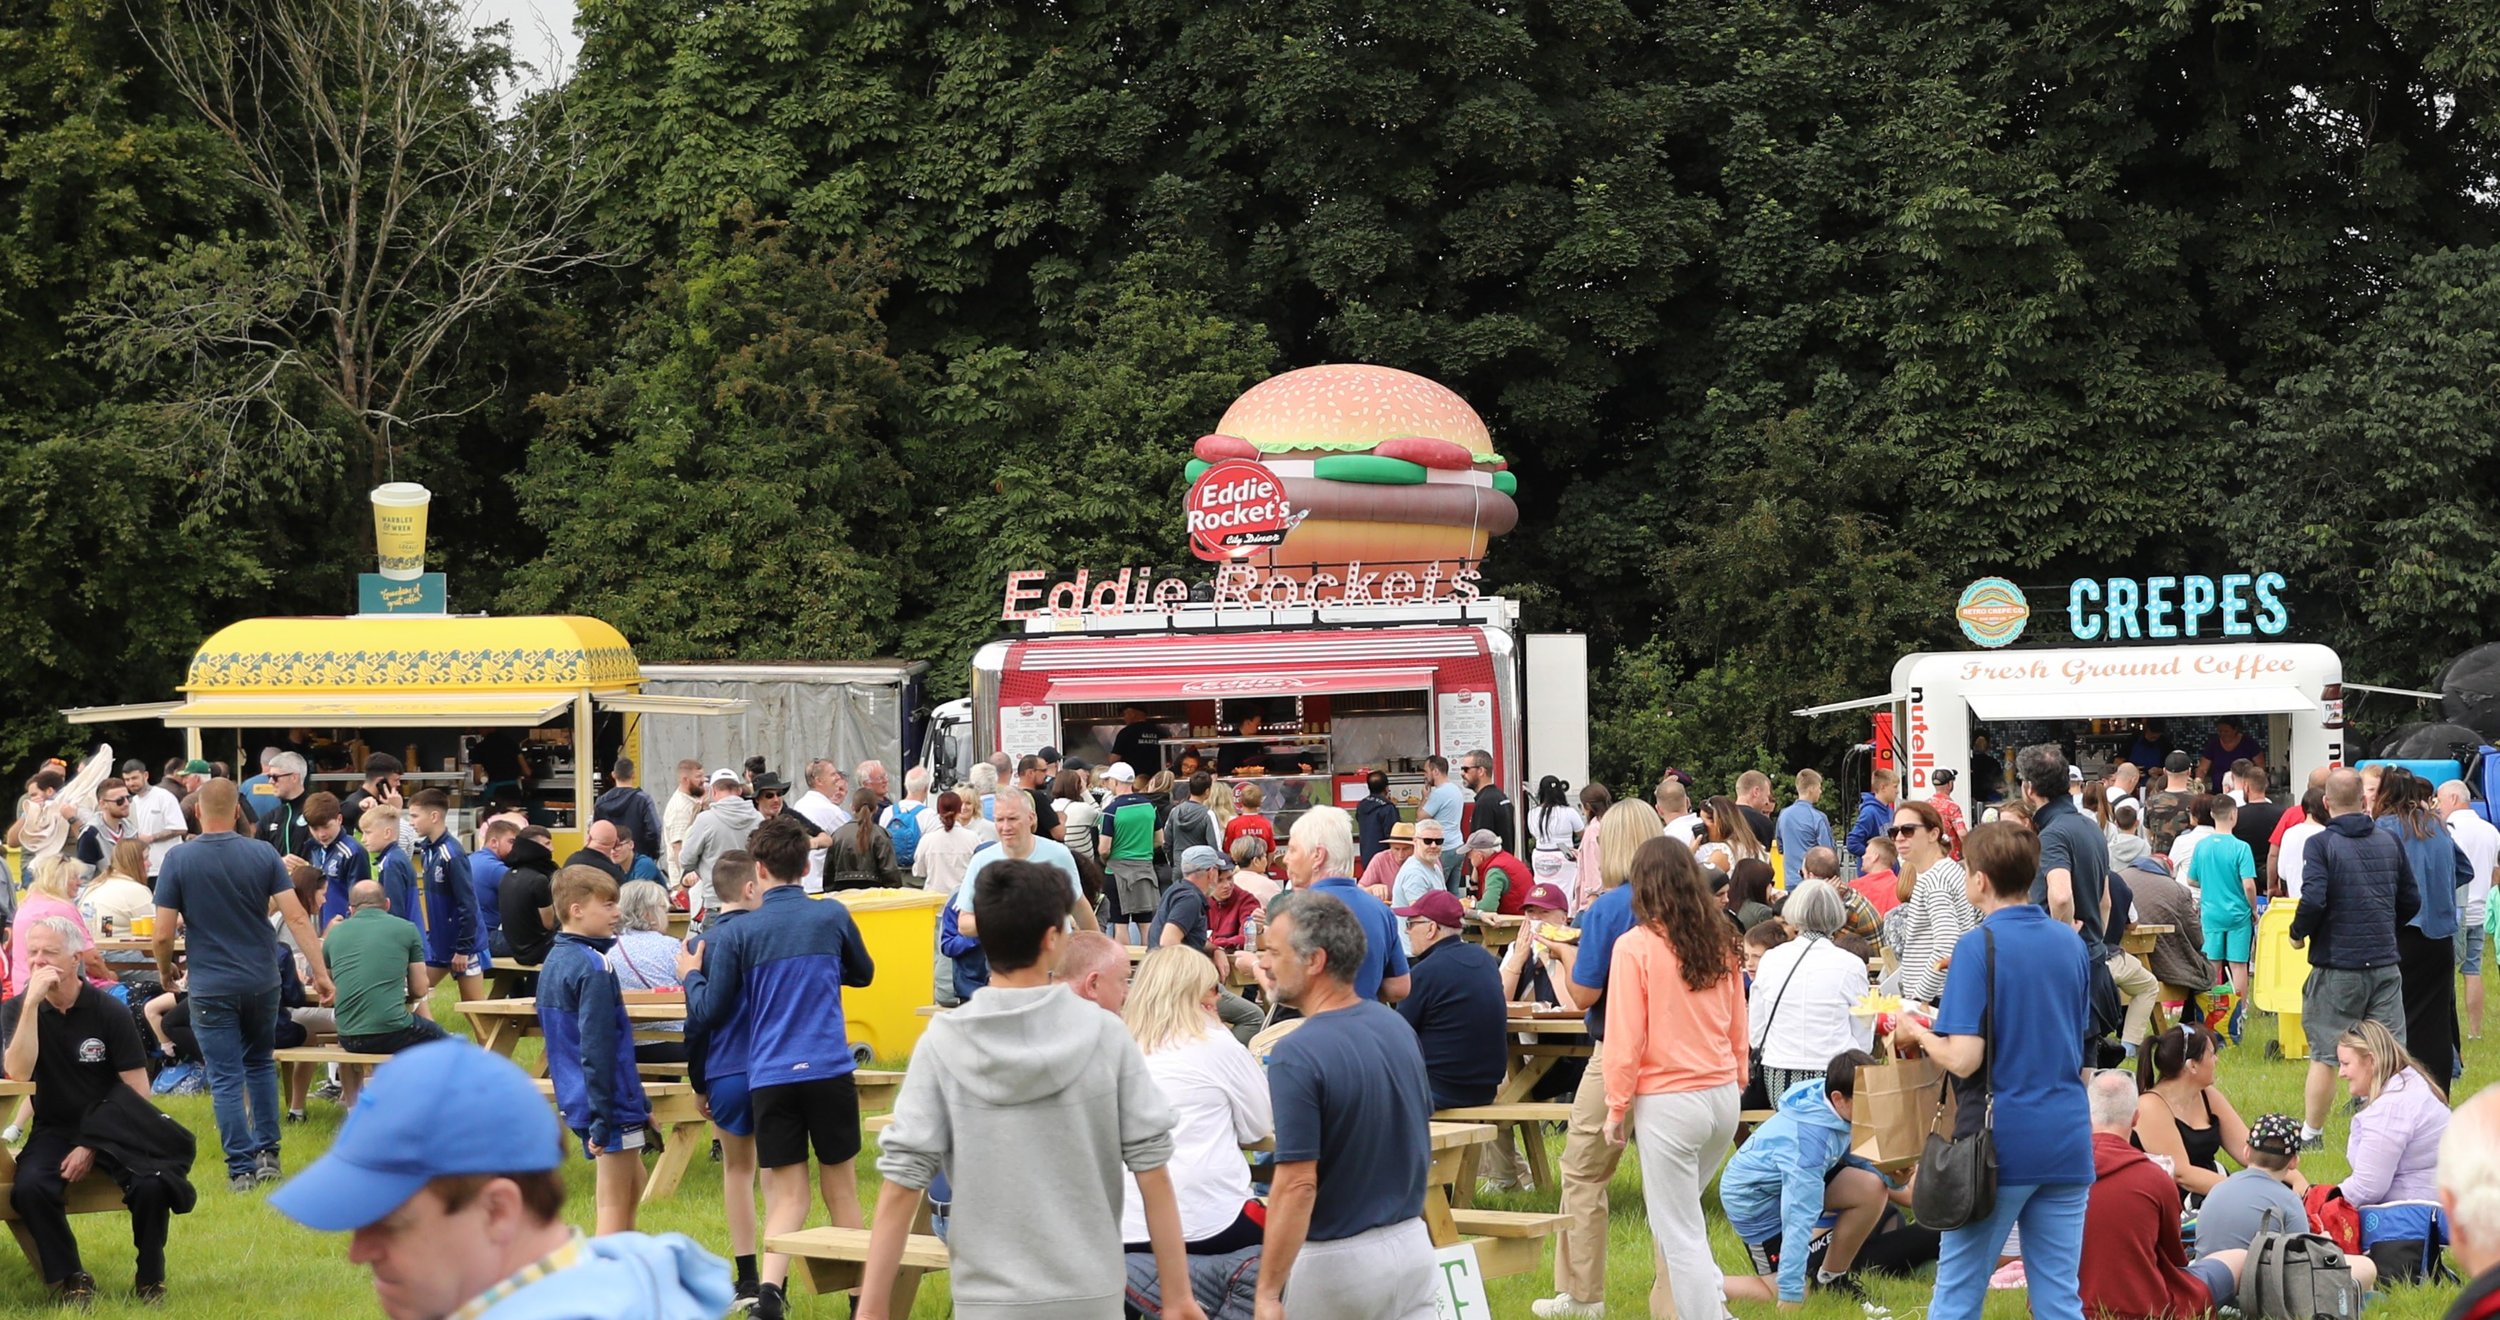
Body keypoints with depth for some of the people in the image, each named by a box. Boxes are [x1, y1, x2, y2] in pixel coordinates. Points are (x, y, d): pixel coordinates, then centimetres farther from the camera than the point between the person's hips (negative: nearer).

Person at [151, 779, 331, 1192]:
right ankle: (268, 1153, 20)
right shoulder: (263, 854, -4)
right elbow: (296, 917, -9)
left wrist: (165, 971, 11)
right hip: (262, 982, 3)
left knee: (226, 1078, 3)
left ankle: (242, 1168, 2)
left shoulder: (178, 859, -9)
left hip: (212, 987, -3)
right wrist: (321, 971, -5)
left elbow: (164, 933, -9)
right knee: (260, 1064, 21)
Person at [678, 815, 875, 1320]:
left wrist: (691, 975, 20)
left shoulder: (737, 935, -2)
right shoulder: (832, 916, 3)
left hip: (769, 1077, -1)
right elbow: (862, 973, 21)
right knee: (840, 1185, 14)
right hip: (830, 1070, 1)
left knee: (787, 1195, 2)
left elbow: (709, 1013, 1)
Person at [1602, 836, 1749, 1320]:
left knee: (1679, 1231, 3)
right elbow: (1738, 1026, 12)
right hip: (1723, 1096, 6)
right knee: (1680, 1212, 24)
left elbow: (1625, 1037, -10)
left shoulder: (1636, 946, -11)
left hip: (1668, 1100, -6)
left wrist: (1617, 1107, -1)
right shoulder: (1720, 941, 4)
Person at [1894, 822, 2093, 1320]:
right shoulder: (2072, 943, 7)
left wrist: (1917, 1033, 0)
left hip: (2000, 1143, -5)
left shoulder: (1978, 947, -11)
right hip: (2069, 1138, 5)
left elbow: (1963, 1058, -17)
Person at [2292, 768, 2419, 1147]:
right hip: (2385, 965, 4)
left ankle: (2311, 1133, 12)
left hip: (2337, 964, -4)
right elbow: (2411, 901, 12)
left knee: (2324, 1055, 5)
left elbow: (2314, 900, -20)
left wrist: (2298, 934, -2)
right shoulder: (2390, 842, 6)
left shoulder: (2321, 844, -9)